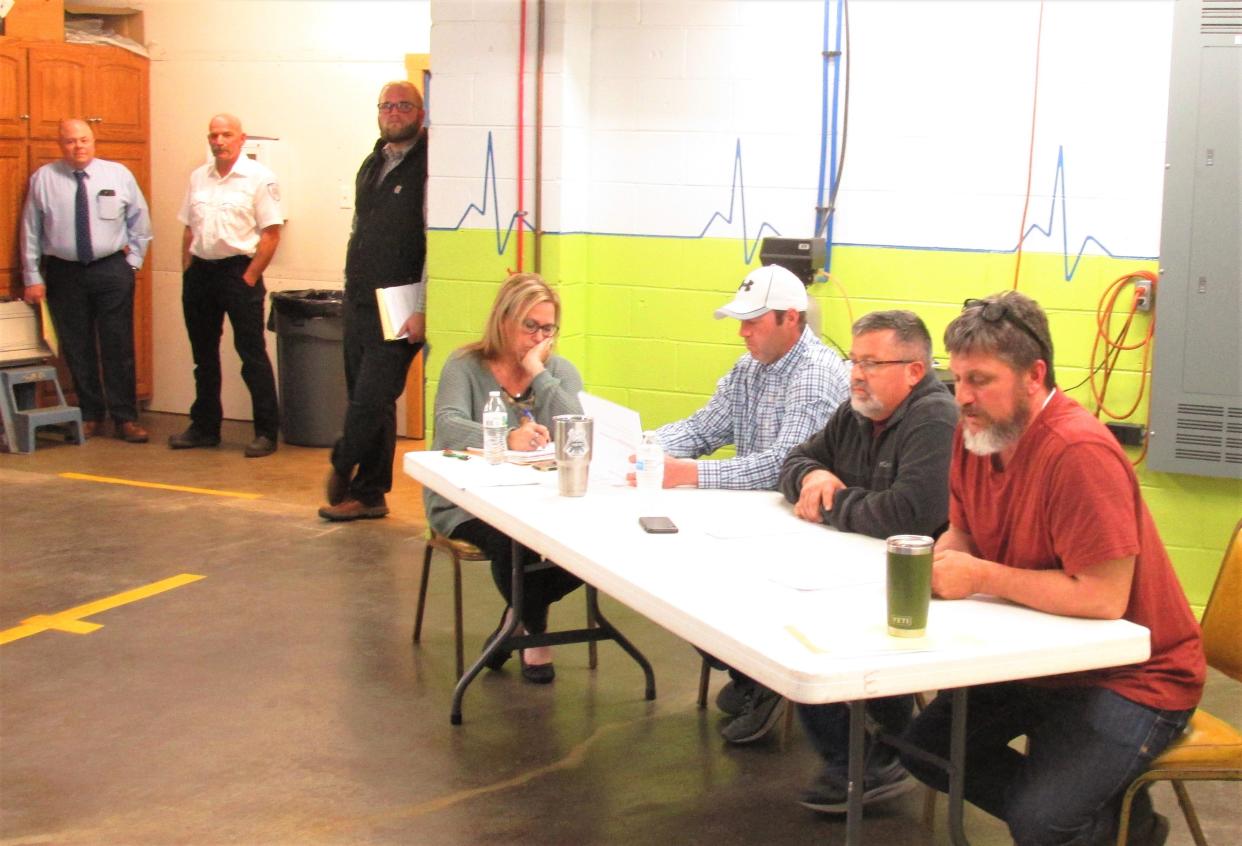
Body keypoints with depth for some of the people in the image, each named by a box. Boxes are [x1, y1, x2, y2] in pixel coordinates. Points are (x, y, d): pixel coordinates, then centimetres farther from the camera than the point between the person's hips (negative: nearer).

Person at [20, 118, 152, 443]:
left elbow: (140, 221, 11)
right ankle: (89, 415, 18)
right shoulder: (43, 179, 0)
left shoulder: (118, 174, 2)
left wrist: (133, 259, 5)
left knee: (118, 347, -1)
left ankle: (125, 418, 6)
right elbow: (30, 231, 3)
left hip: (112, 270, 0)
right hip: (64, 273, 1)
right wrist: (32, 278, 1)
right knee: (77, 349, 6)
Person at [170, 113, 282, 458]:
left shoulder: (259, 178, -7)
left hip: (239, 271, -6)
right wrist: (188, 272, 7)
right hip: (200, 271, 6)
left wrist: (250, 278, -13)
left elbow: (271, 234, -10)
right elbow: (189, 229, 16)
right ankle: (204, 427, 25)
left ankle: (267, 432, 4)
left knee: (252, 354, -3)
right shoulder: (198, 177, 11)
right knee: (204, 355, 14)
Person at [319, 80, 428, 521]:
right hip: (359, 303, 8)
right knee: (366, 401, 11)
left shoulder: (426, 169, -9)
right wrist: (352, 287, 19)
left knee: (371, 401, -8)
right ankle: (368, 494, 20)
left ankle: (343, 471, 15)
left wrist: (421, 310, -18)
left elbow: (436, 245, -14)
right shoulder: (371, 166, 16)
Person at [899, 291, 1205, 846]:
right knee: (926, 747, 6)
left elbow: (1104, 598, -31)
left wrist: (980, 577, -26)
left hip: (1132, 676, -8)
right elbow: (964, 533, 11)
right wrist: (936, 557, -14)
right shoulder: (974, 432, -3)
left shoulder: (1080, 453, -28)